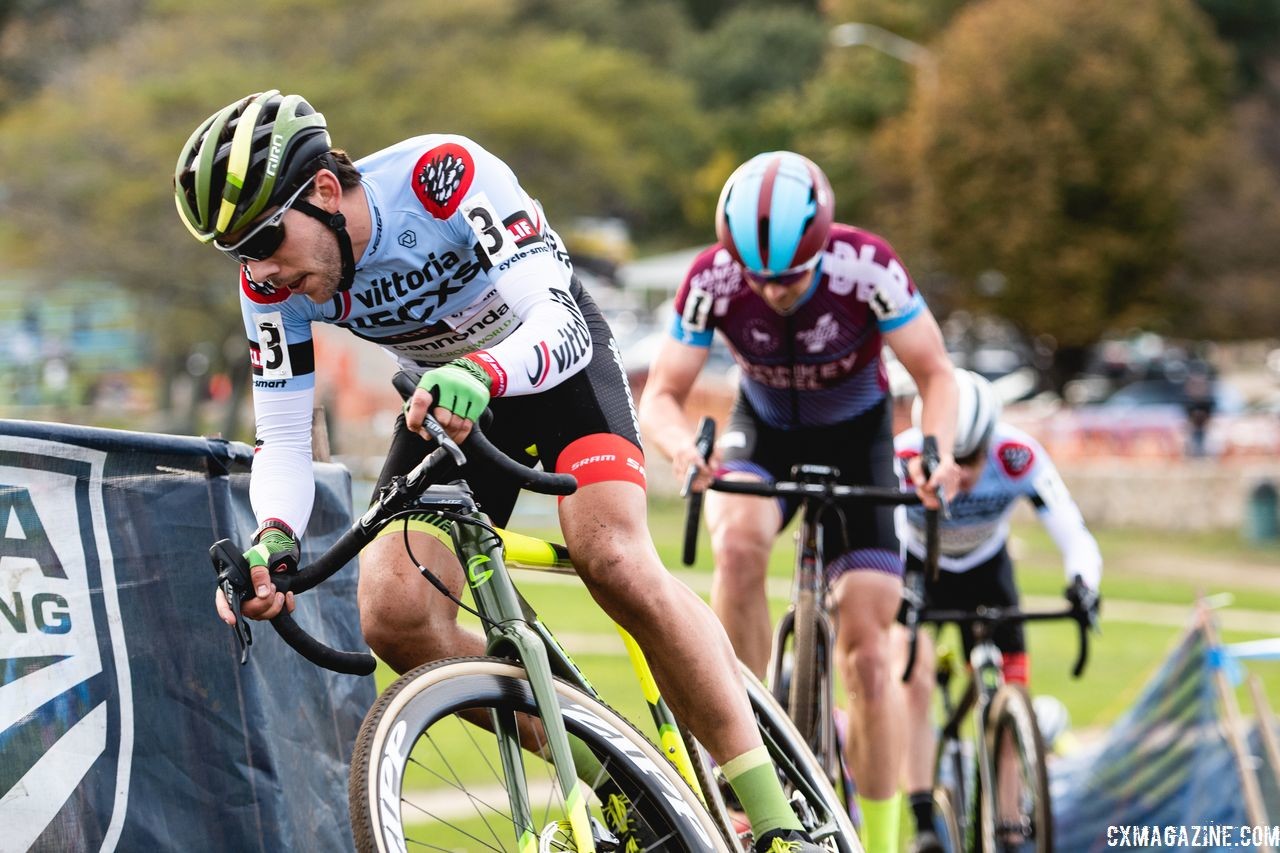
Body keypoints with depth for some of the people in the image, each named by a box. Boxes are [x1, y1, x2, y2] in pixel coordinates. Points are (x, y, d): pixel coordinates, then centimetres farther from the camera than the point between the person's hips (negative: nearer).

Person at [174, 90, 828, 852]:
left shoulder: (445, 176, -33)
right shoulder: (272, 284, -20)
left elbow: (558, 324, -38)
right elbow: (284, 439, -17)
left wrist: (482, 375, -60)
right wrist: (274, 536, -39)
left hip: (556, 358, -4)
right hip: (447, 393, 5)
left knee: (616, 564, -29)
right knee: (394, 618, -18)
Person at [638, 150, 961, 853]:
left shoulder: (865, 266, -29)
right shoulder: (712, 279, -25)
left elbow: (936, 374, -20)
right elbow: (659, 396, -20)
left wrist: (938, 450, -40)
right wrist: (683, 445, -43)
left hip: (855, 439, 0)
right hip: (763, 433, 0)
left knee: (867, 657, -8)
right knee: (738, 543, -35)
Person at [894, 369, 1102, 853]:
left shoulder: (1018, 458, -34)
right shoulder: (904, 459, -37)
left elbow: (1075, 537, -35)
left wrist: (1083, 584, -55)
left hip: (983, 570, 2)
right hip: (914, 567, -2)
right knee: (915, 679, -23)